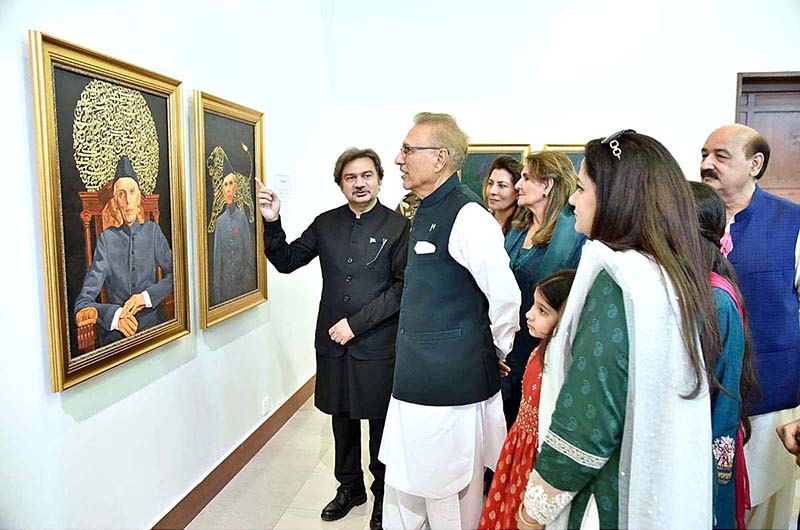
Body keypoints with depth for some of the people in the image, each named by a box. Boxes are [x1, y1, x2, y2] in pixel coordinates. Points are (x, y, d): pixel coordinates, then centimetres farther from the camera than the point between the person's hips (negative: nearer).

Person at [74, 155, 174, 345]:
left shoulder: (153, 231, 4)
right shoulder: (107, 238, -2)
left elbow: (173, 275, 7)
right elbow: (83, 302, -6)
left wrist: (146, 296, -9)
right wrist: (115, 316, -23)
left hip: (153, 326, 1)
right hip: (115, 335, -1)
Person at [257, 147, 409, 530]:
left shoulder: (398, 227, -7)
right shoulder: (325, 223, 6)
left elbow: (401, 287, -12)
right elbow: (286, 261, 8)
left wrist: (356, 323, -16)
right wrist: (272, 222, -9)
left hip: (378, 347, -3)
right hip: (333, 343, 4)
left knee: (380, 424, 12)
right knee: (342, 420, 18)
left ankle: (384, 494, 34)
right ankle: (349, 487, 40)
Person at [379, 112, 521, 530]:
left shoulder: (467, 216, -20)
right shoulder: (426, 211, 11)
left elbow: (505, 297, -21)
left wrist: (498, 353, -7)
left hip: (452, 386, -9)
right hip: (414, 383, 9)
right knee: (404, 493, 22)